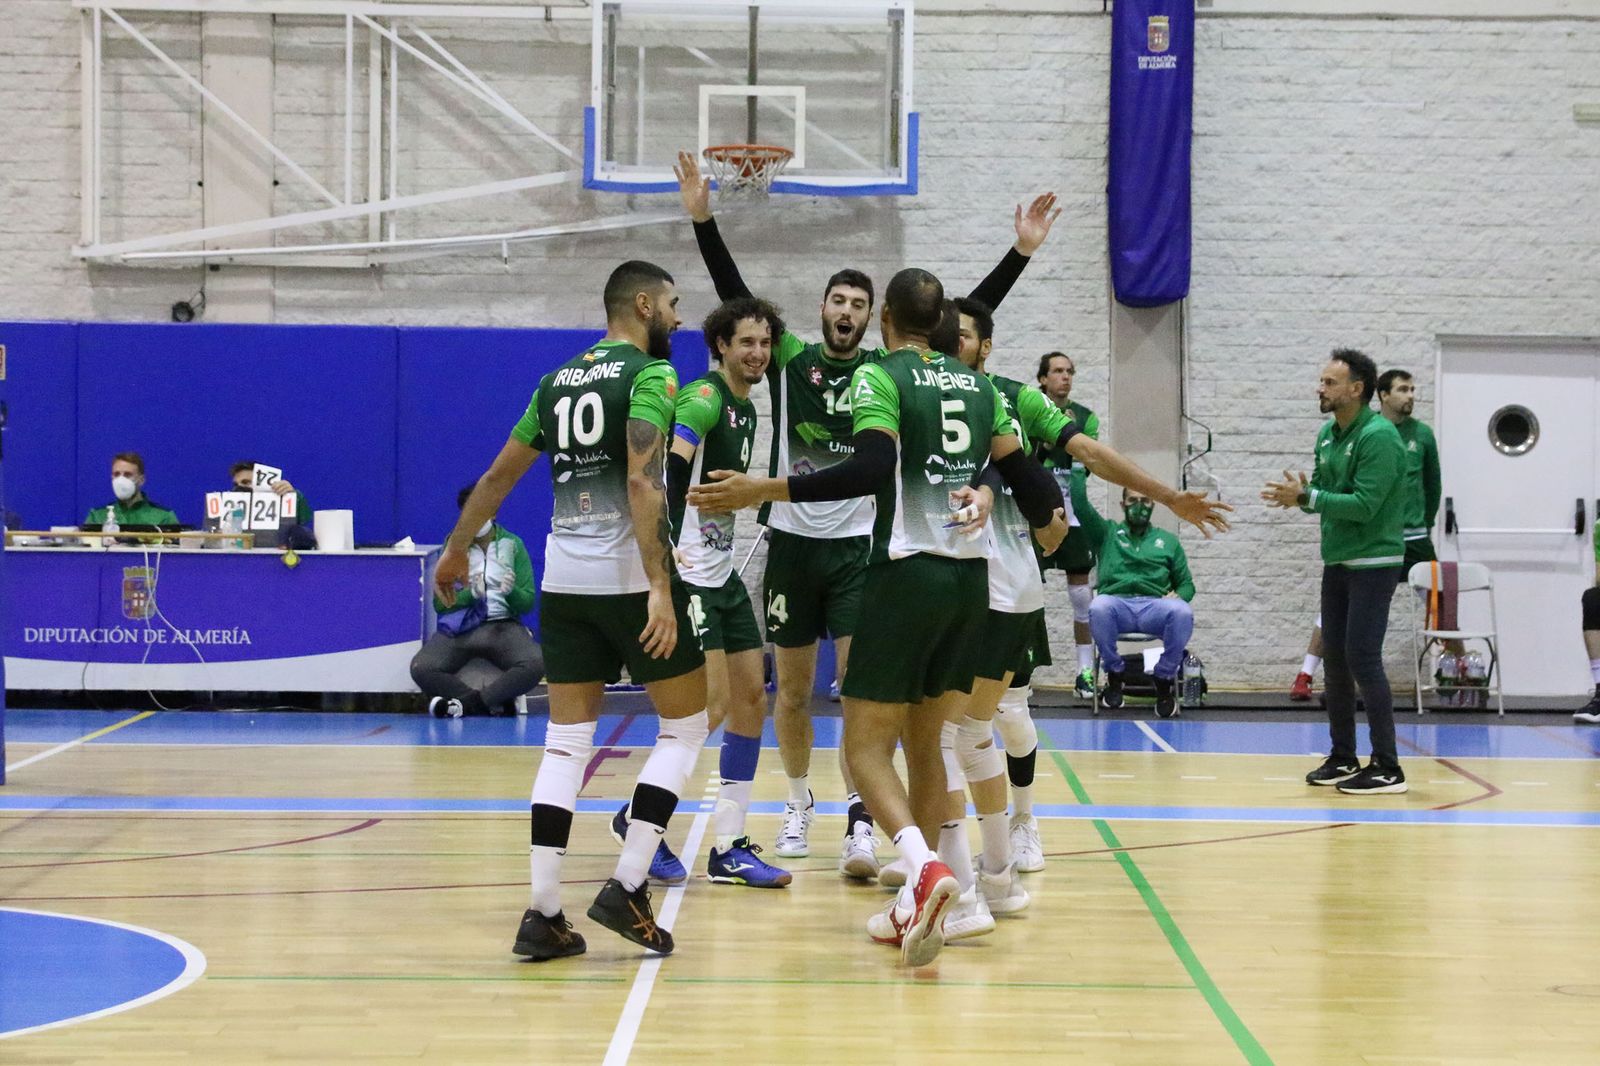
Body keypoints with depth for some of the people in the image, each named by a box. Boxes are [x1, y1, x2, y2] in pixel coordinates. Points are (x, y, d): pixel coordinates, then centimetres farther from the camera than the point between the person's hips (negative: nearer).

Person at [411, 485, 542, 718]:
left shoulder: (512, 544, 7)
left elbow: (527, 603, 4)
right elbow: (440, 603, 2)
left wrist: (511, 592, -19)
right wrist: (471, 593, -17)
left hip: (503, 626, -1)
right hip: (459, 628, 1)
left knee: (535, 664, -33)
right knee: (420, 668, -29)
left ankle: (468, 702, -19)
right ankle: (497, 704, -18)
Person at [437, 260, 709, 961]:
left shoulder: (559, 380, 15)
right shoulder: (651, 374, -6)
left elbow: (498, 475, 21)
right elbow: (643, 484, -19)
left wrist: (456, 551, 33)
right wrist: (660, 588, -23)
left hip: (564, 580, 6)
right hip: (629, 575, -6)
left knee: (566, 740, 7)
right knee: (685, 725, 7)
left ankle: (543, 913, 1)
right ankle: (626, 888, -4)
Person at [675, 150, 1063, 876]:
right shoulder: (788, 360, 2)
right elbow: (735, 294, -6)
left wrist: (1021, 252, -12)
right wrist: (703, 220, -16)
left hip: (861, 544, -1)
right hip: (793, 541, 1)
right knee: (793, 688, 10)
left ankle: (859, 822, -14)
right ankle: (799, 804, 28)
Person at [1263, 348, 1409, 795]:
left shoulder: (1378, 436, -17)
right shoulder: (1328, 435, 10)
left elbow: (1364, 504, -23)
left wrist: (1306, 497, -22)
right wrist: (1298, 495, -9)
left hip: (1372, 562, -9)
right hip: (1337, 562, 9)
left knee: (1363, 659, -10)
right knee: (1335, 657, 10)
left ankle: (1387, 768, -6)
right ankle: (1343, 758, 20)